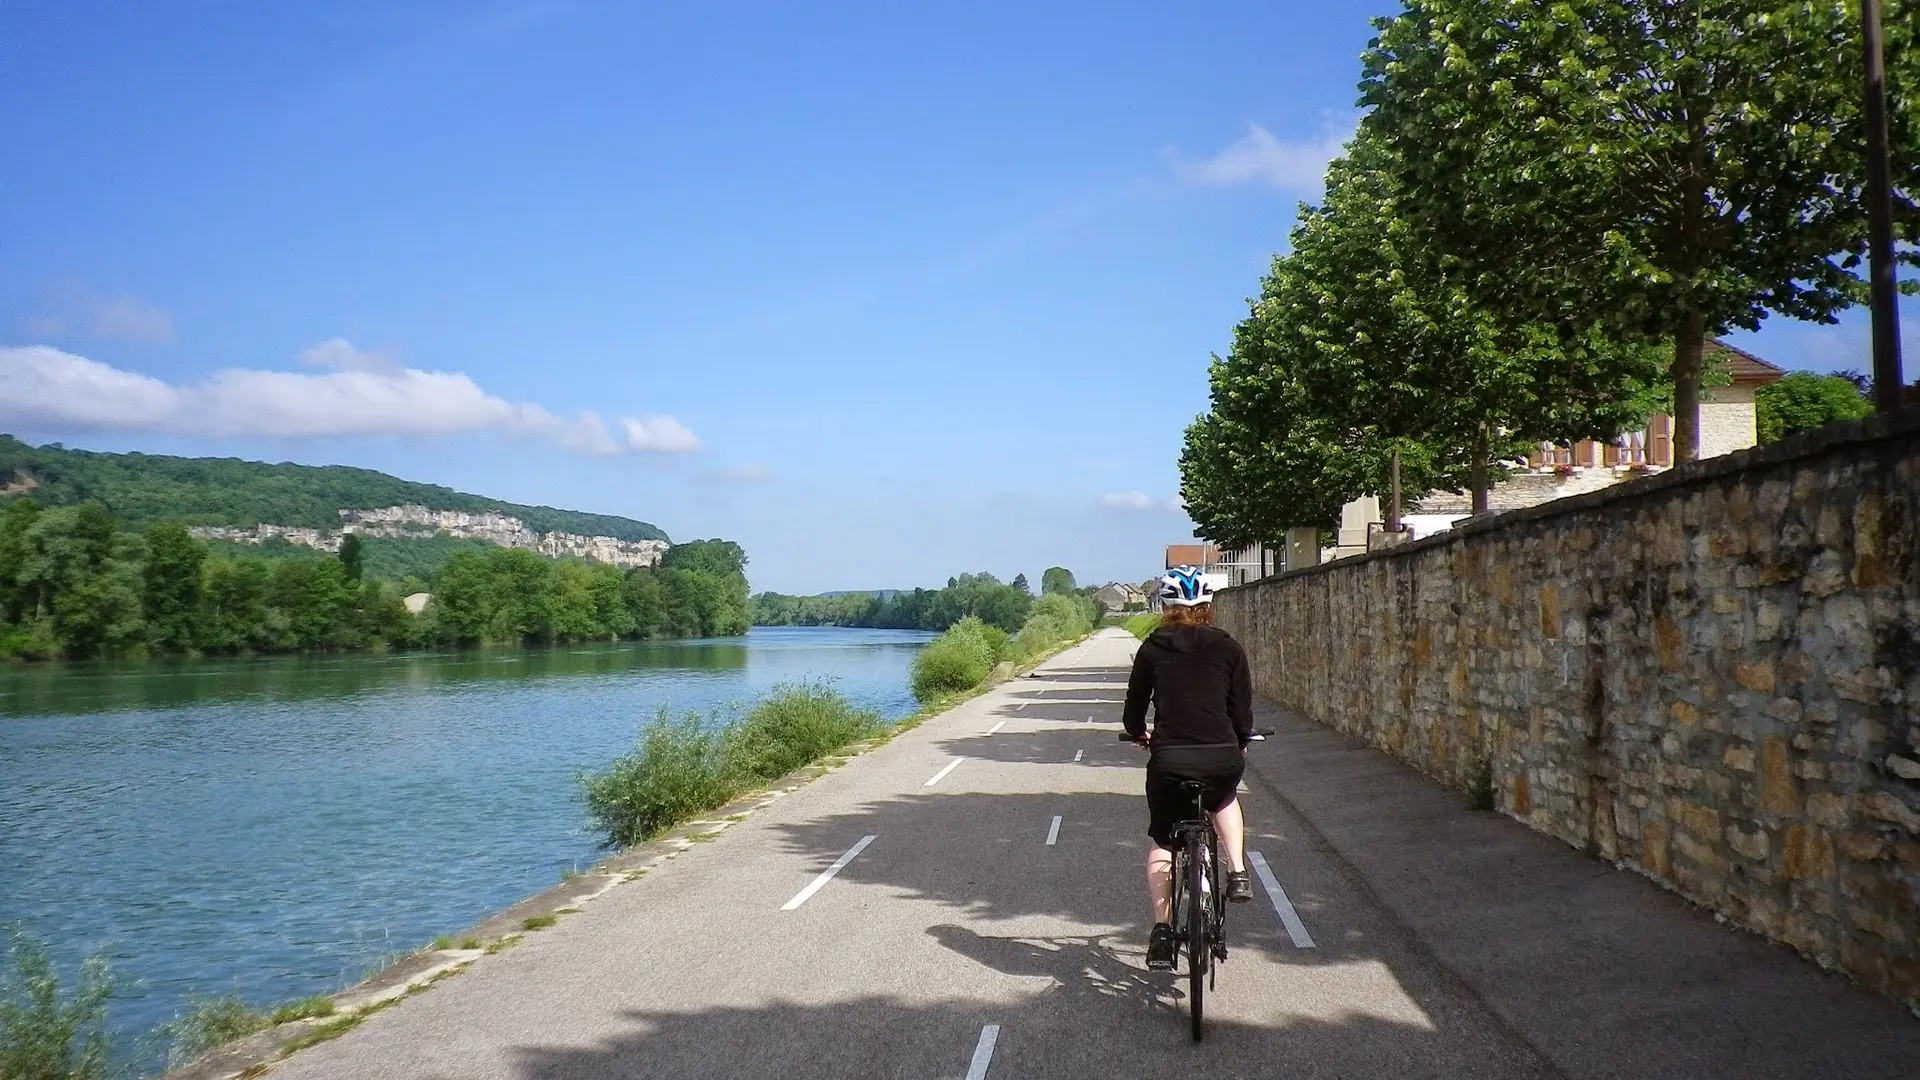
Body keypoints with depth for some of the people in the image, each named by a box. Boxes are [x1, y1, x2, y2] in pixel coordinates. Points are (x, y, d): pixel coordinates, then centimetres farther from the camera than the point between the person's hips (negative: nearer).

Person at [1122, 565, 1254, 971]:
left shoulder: (1152, 648, 6)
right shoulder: (1228, 647, 7)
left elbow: (1134, 707, 12)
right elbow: (1242, 708, 9)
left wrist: (1138, 733, 34)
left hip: (1169, 759, -1)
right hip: (1222, 758, 1)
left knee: (1161, 842, 20)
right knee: (1224, 799, 37)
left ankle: (1162, 930, 11)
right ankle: (1238, 873, 21)